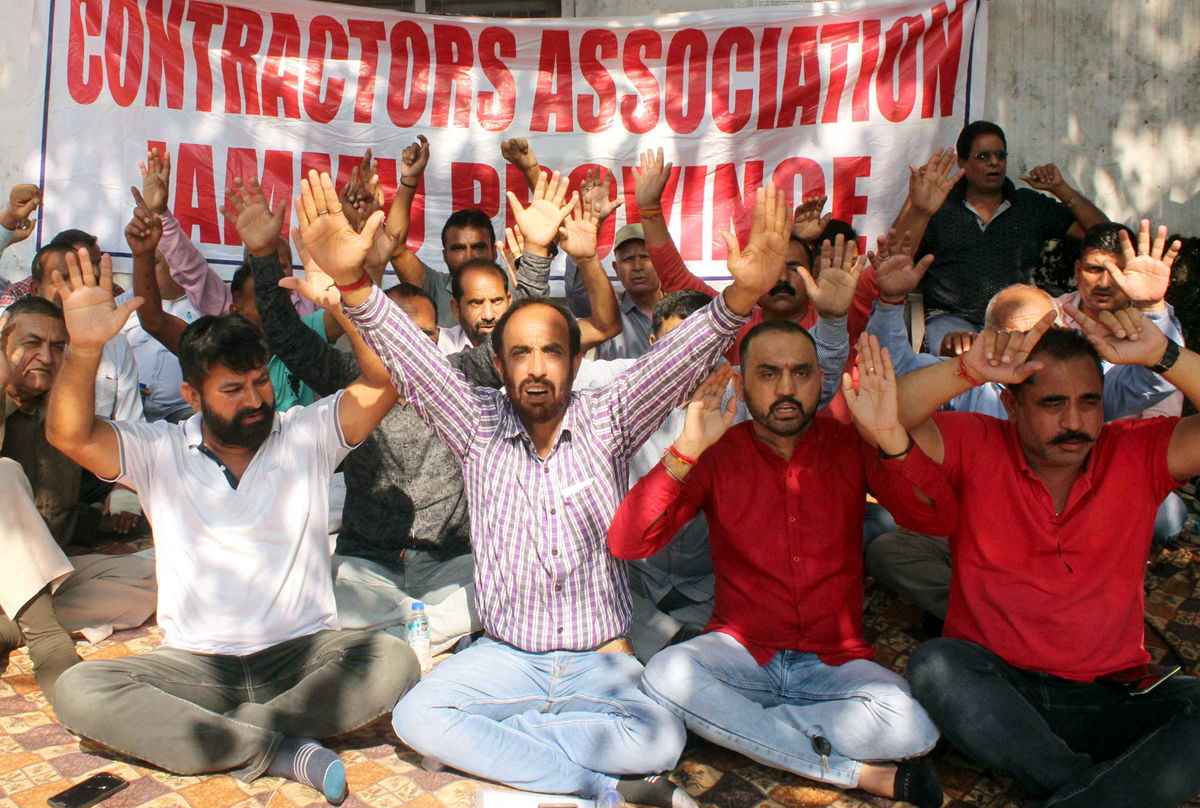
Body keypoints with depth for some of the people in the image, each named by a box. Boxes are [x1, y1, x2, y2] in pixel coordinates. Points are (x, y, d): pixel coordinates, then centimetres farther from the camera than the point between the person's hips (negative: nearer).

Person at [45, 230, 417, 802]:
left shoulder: (306, 436, 3)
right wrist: (84, 348, -27)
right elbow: (70, 435, -10)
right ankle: (280, 750, -26)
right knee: (77, 690, -25)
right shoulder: (159, 451, 6)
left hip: (302, 653, -1)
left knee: (392, 661, -29)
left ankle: (214, 739, -21)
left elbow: (381, 387, -12)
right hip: (194, 664, 2)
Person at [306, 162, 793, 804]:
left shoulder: (605, 425, -5)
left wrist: (742, 293, -36)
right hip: (506, 655, 1)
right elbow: (413, 365, -15)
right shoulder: (479, 429, -3)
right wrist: (353, 281, -31)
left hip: (601, 659, -1)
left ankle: (478, 740, -10)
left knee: (660, 739, -27)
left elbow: (676, 363, -18)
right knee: (415, 717, -24)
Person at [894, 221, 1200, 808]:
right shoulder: (975, 449, -3)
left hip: (1110, 700, 1)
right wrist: (967, 370, -29)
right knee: (934, 666, -32)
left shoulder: (1136, 454, 3)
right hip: (994, 689, -1)